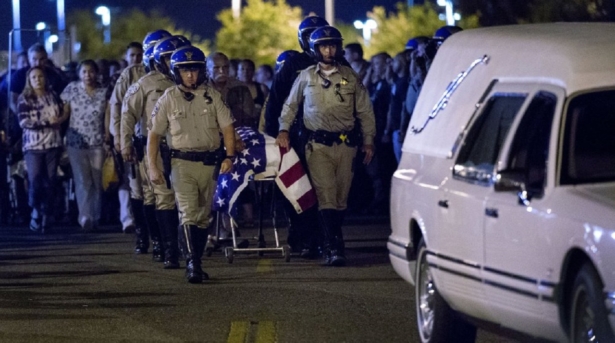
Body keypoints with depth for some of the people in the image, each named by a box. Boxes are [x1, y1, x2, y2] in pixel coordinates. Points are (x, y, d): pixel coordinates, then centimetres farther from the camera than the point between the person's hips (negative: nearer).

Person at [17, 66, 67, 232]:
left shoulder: (53, 96, 11)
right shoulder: (24, 99, 0)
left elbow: (63, 114, 16)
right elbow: (24, 122, -10)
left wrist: (61, 119, -9)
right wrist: (49, 122, -12)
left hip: (53, 144, 3)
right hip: (33, 145, -3)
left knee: (49, 182, 1)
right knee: (35, 181, -10)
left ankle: (45, 217, 7)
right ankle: (35, 211, 10)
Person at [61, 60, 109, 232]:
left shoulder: (104, 93, 5)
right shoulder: (71, 89, 4)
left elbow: (107, 119, 6)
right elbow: (64, 112, 6)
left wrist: (107, 139, -3)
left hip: (97, 143, 1)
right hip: (76, 142, -1)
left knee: (97, 182, 2)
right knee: (82, 180, -13)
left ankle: (95, 218, 13)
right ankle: (85, 217, -23)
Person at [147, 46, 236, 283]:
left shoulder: (212, 96, 5)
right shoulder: (168, 99, 2)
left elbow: (227, 128, 4)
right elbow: (154, 134, 4)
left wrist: (230, 157, -9)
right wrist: (152, 167, -3)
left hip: (209, 163, 3)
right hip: (182, 163, -3)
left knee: (203, 216, 9)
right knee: (188, 213, -15)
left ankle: (196, 262, 20)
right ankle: (192, 264, -21)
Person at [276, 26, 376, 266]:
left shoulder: (350, 77, 9)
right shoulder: (306, 77, 8)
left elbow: (365, 110, 14)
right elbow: (290, 105, 18)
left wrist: (368, 140, 9)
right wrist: (284, 130, 5)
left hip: (345, 144, 2)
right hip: (318, 145, -2)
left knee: (341, 198, 4)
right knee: (327, 197, -13)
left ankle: (330, 245, 17)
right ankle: (335, 248, -19)